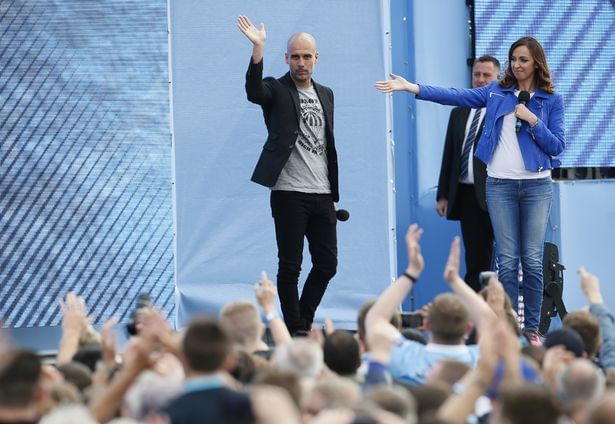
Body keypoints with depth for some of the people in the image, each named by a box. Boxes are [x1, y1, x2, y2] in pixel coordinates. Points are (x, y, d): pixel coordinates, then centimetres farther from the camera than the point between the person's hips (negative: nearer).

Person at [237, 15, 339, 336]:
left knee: (327, 264, 7)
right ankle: (294, 330, 7)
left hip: (322, 195, 6)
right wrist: (257, 49, -40)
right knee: (290, 266, -1)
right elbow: (253, 91, -27)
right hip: (289, 193, -6)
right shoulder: (276, 90, -2)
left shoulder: (325, 94, 15)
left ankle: (304, 322, 22)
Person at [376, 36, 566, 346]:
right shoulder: (497, 92, 7)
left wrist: (533, 121, -12)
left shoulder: (551, 100, 4)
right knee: (507, 262, 0)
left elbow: (557, 146, 1)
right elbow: (455, 96, -1)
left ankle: (532, 328, 8)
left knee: (532, 260, -1)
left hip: (536, 186, -1)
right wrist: (413, 88, -11)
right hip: (500, 184, 1)